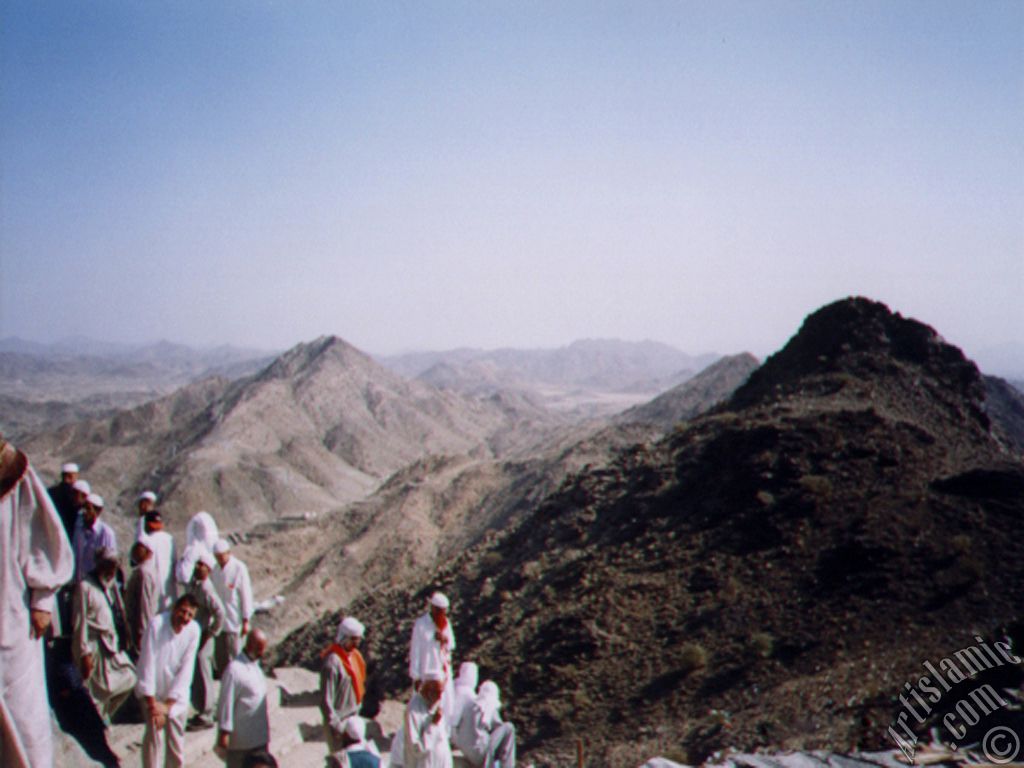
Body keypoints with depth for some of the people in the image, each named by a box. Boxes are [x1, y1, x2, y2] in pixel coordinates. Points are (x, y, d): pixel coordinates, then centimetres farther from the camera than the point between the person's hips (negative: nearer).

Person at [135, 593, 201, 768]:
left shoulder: (194, 630, -15)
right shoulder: (156, 624, -22)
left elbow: (186, 669, -12)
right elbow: (147, 664, -19)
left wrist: (168, 704, -12)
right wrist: (152, 702, -17)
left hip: (176, 694, 2)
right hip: (154, 692, -2)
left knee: (176, 737, 8)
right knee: (153, 735, -4)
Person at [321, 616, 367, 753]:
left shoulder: (354, 654, 1)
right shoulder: (332, 662, -24)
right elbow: (326, 700, -22)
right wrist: (336, 726, -19)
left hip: (353, 718, 8)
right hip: (340, 721, -8)